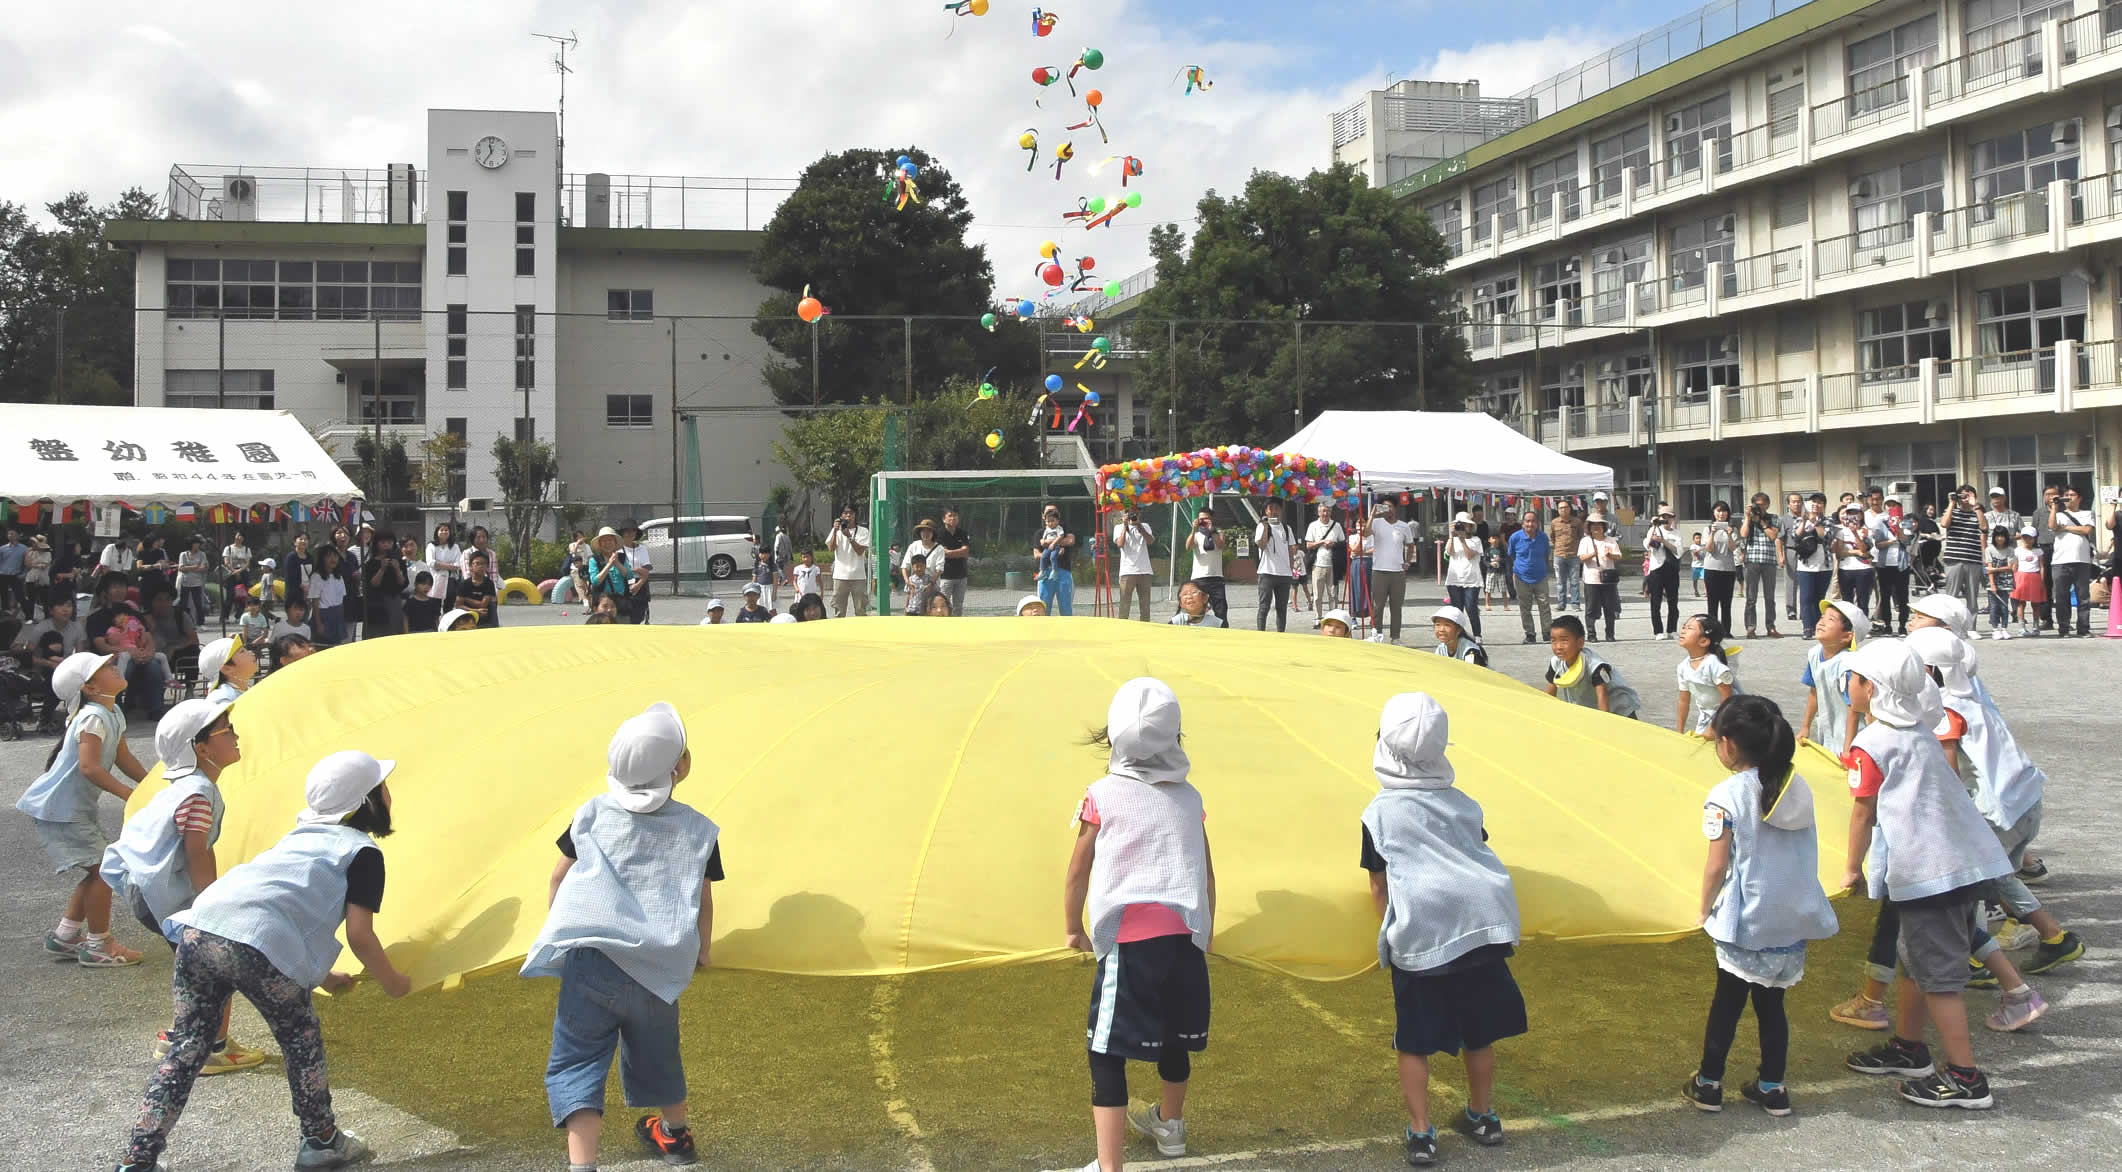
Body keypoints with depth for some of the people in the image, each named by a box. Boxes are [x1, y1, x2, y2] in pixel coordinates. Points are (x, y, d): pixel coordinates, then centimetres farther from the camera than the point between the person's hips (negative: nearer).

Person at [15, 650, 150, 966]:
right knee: (102, 869, -8)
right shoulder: (93, 718, -24)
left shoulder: (114, 713, 6)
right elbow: (89, 767, -32)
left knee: (96, 870, 16)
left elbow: (123, 758, 15)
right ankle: (97, 946, 2)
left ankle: (64, 936, 28)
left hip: (78, 807, 10)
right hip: (60, 809, -10)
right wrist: (130, 795, -31)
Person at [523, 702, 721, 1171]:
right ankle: (674, 1133, 50)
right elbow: (704, 900, 12)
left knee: (576, 1062, 1)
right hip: (658, 969, 2)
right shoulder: (698, 829, 3)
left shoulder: (593, 814, 4)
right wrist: (703, 949, 30)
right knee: (657, 1053, 26)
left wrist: (555, 922, 33)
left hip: (589, 958, -2)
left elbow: (558, 877, 15)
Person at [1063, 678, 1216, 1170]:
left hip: (1129, 941, -5)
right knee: (1175, 1039, 24)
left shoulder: (1102, 796, -5)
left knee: (1108, 1053, -3)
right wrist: (1206, 931, 27)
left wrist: (1072, 927, 16)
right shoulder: (1188, 797, 6)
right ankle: (1169, 1125, 48)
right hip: (1185, 935, 5)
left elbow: (1078, 871, 1)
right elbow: (1207, 873, 13)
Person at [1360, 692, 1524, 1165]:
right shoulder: (1463, 803, 13)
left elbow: (1378, 888, 7)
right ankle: (1483, 1117, 34)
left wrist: (1391, 933, 21)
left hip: (1417, 939, -4)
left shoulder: (1378, 814, 2)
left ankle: (1420, 1134, 9)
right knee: (1479, 1032, 19)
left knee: (1413, 1042, 8)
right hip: (1482, 927, 4)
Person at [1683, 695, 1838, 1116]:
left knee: (1727, 1002, 9)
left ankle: (1708, 1084, 20)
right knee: (1771, 1003, 16)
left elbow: (1717, 865, -14)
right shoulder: (1798, 788, 2)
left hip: (1744, 923, -5)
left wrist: (1705, 911, 0)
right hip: (1795, 919, 5)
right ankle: (1772, 1088, 21)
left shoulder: (1725, 796, -16)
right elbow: (1805, 854, 9)